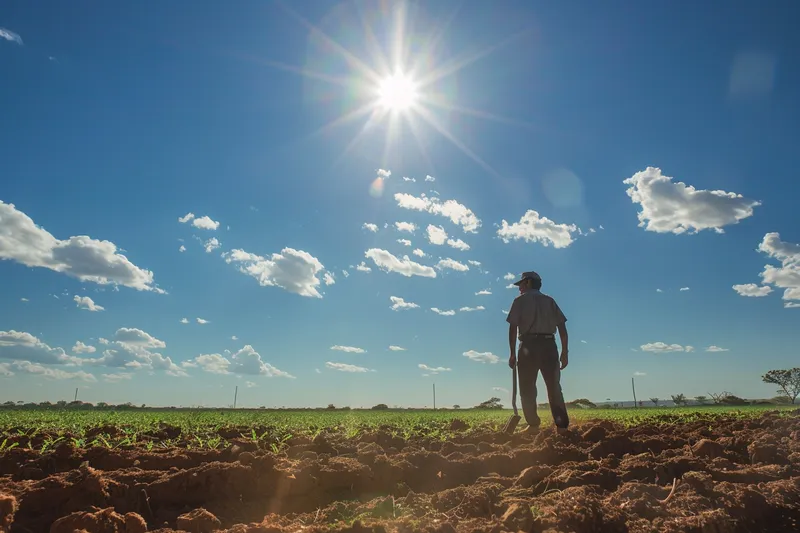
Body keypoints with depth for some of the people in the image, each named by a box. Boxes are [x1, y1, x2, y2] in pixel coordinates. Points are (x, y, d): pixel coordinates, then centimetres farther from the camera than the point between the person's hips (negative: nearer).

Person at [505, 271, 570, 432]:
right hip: (549, 345, 4)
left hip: (529, 346, -3)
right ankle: (562, 426, 1)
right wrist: (565, 352, 9)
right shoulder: (550, 301, 18)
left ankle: (533, 425, -4)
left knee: (527, 388, 2)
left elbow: (513, 328, -3)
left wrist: (512, 353, -1)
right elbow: (562, 327, 8)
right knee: (554, 387, 7)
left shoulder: (520, 300, 8)